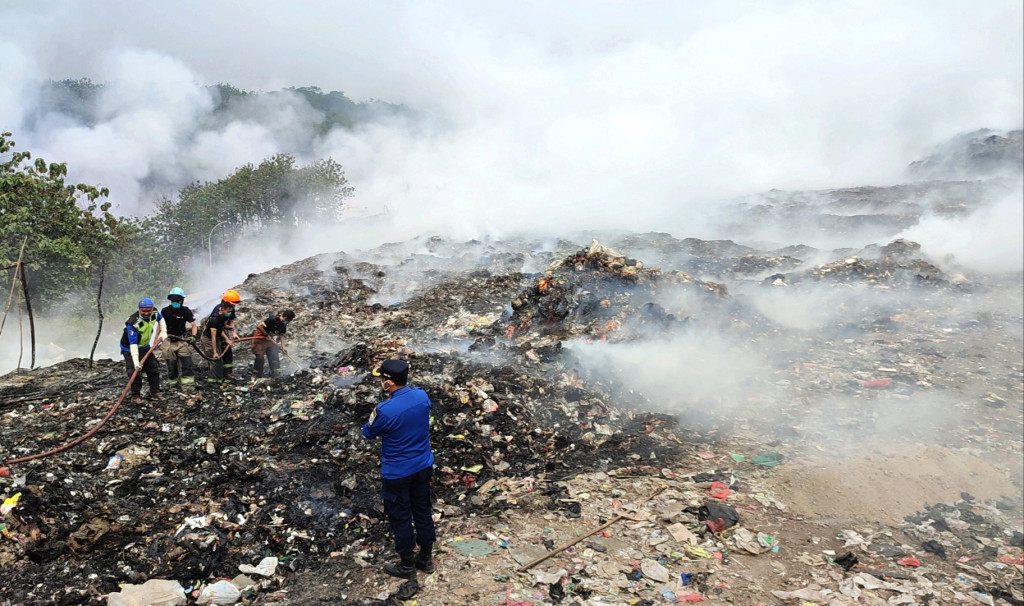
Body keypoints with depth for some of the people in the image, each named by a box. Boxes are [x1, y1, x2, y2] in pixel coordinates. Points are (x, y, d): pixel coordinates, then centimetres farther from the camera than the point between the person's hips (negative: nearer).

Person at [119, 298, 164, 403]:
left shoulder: (154, 313, -16)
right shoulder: (133, 323, -34)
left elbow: (160, 319, 12)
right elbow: (133, 344, -37)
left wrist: (163, 332, 0)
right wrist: (135, 361, -42)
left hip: (145, 347, 7)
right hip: (130, 349, -6)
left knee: (154, 369, 8)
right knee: (135, 372, -13)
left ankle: (155, 393, 19)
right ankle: (135, 395, 4)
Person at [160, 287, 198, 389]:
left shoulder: (186, 311, -5)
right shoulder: (165, 311, -5)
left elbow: (193, 325, 0)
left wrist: (193, 336, -16)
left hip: (182, 339, 0)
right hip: (169, 340, 0)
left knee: (187, 363, -7)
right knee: (171, 364, 7)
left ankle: (188, 383, -3)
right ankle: (173, 382, 23)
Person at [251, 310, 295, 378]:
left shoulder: (284, 324, -6)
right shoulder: (273, 319, -30)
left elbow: (282, 335, 2)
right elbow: (259, 326, -31)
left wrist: (283, 347, -5)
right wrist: (267, 335, -24)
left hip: (269, 339, 7)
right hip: (260, 338, -7)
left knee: (274, 356, 3)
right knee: (260, 356, -2)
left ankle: (274, 373, 14)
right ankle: (257, 373, 16)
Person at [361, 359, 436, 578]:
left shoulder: (385, 410, -29)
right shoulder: (422, 395, -11)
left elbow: (368, 433, -9)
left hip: (397, 473, -6)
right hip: (423, 465, 6)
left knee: (400, 517, 14)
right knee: (422, 511, 20)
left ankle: (407, 565, 31)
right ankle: (426, 558, 37)